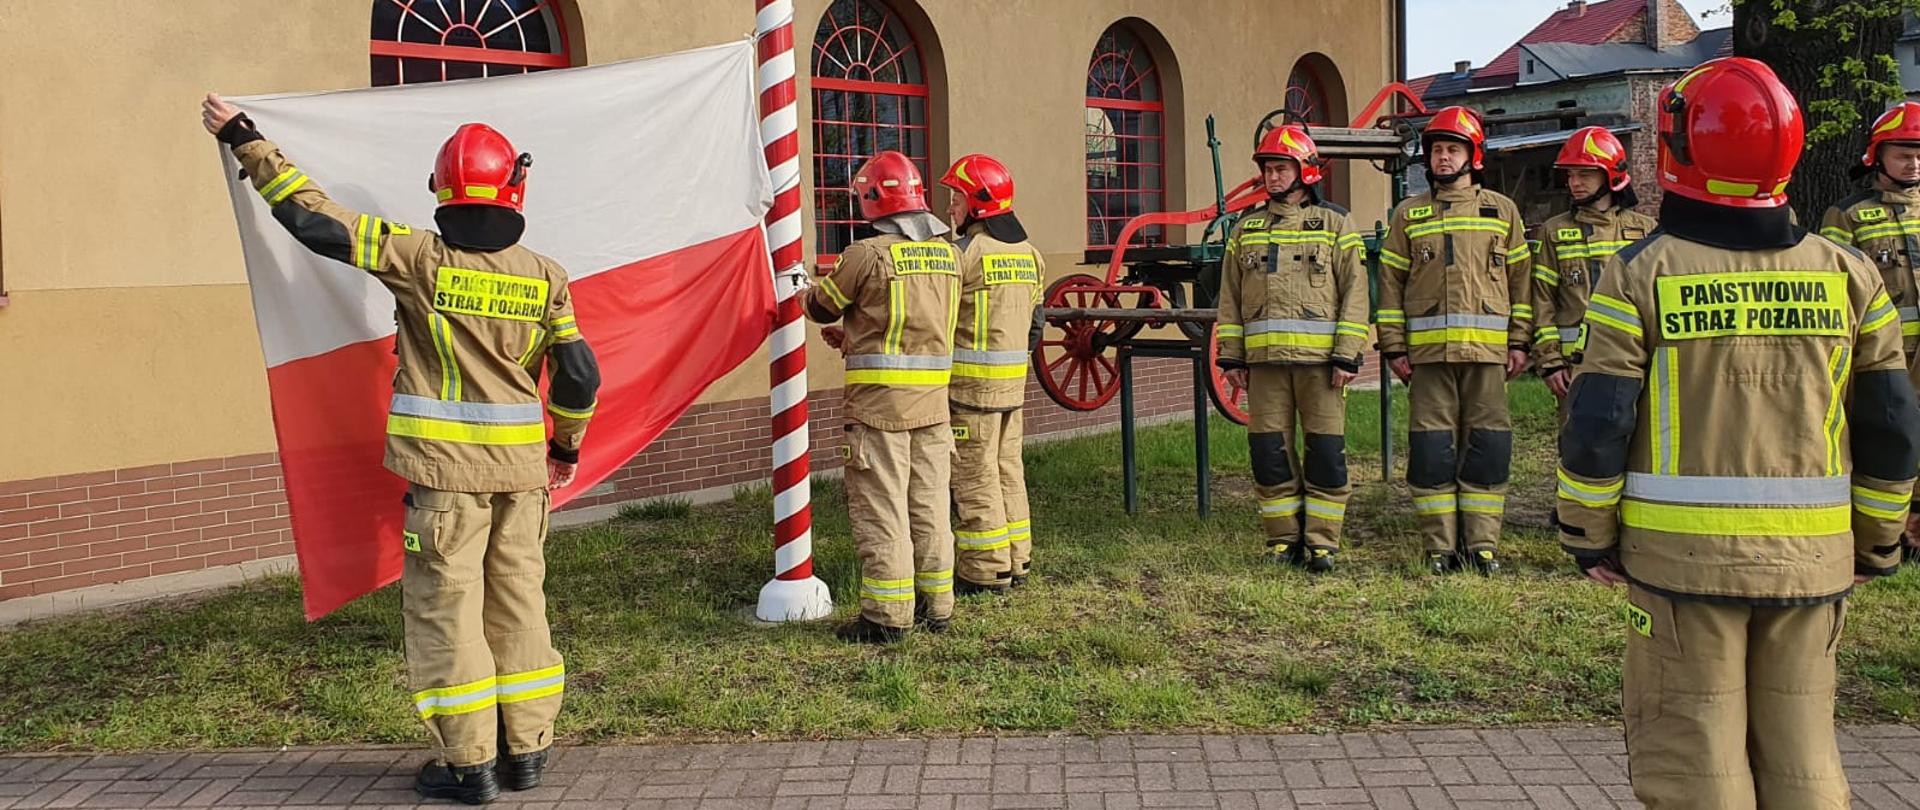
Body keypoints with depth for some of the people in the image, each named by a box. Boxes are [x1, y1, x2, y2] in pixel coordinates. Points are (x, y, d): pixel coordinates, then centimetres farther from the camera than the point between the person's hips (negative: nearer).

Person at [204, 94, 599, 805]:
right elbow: (579, 375, 1)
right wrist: (567, 445, 17)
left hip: (445, 465, -4)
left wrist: (245, 142, 4)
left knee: (445, 607, 5)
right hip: (522, 466, 4)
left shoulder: (420, 259, -9)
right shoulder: (545, 277, 0)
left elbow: (317, 218, -6)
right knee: (518, 601, 14)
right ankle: (526, 749, 20)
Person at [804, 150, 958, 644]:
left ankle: (887, 617, 4)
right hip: (933, 401, 6)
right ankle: (936, 607, 21)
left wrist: (815, 288, 24)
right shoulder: (947, 254, 8)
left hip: (880, 402, -6)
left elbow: (822, 306, 0)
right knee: (929, 507, 13)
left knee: (881, 510, 0)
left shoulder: (869, 254, -13)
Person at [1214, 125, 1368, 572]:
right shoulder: (1245, 229, 15)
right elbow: (1229, 298, 15)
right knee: (1269, 451, 4)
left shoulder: (1335, 223, 5)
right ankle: (1283, 539, 14)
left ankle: (1321, 543, 7)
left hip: (1319, 357, -3)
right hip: (1264, 358, 3)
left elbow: (1355, 292, 0)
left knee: (1326, 451, -2)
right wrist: (1231, 356, 8)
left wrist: (1347, 355, -8)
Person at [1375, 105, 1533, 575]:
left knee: (1487, 446, 1)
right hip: (1427, 351, 0)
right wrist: (1394, 347, 1)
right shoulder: (1409, 214, 10)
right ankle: (1440, 547, 7)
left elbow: (1519, 277, 11)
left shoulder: (1501, 211, 11)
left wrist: (1519, 341, 5)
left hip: (1487, 348, 0)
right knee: (1431, 447, 0)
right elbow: (1391, 282, 8)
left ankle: (1482, 545, 9)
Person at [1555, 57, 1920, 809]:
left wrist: (1590, 536, 3)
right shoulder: (1847, 274, 4)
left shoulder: (1643, 272, -7)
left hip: (1683, 554, -3)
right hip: (1811, 558, 4)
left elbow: (1596, 426, -9)